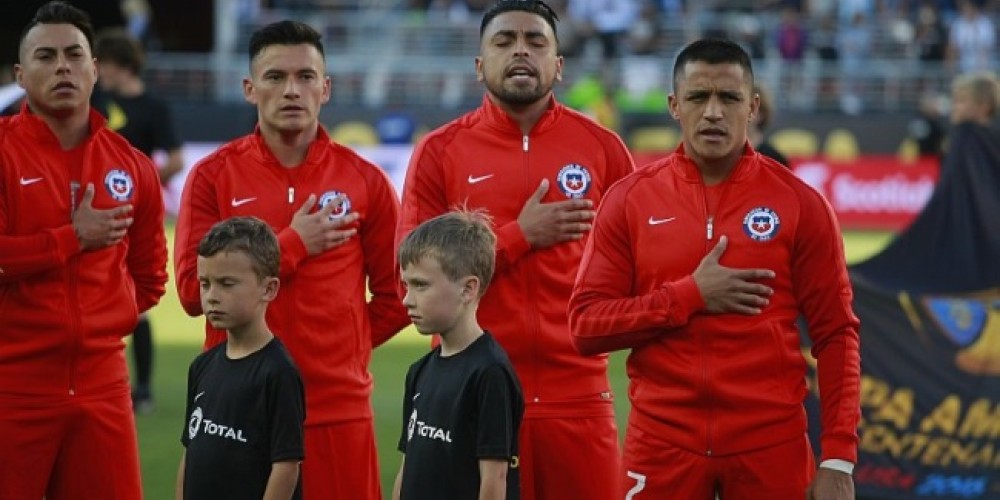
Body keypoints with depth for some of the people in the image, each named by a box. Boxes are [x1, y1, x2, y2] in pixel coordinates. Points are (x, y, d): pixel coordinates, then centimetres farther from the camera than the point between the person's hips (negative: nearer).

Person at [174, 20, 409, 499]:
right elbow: (194, 290, -6)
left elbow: (395, 296, 11)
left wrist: (341, 349, 5)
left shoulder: (364, 180, 4)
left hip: (338, 410, 0)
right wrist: (293, 244, -8)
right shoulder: (213, 176, 2)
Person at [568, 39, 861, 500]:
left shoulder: (798, 202, 0)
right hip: (663, 442, 1)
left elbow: (835, 334, 0)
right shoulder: (629, 200, 3)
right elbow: (586, 324, 0)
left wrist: (838, 458, -7)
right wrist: (690, 295, -12)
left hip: (772, 444, -1)